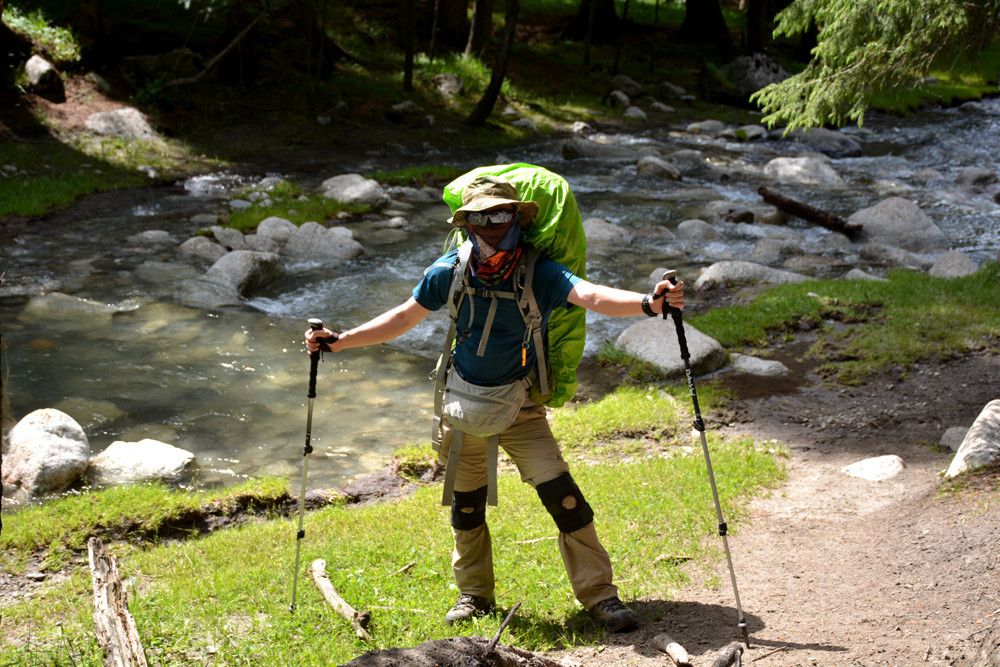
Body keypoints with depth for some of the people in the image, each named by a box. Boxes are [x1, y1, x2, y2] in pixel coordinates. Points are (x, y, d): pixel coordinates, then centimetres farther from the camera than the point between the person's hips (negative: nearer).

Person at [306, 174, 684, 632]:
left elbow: (592, 295, -36)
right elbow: (404, 318, 3)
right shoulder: (449, 273, -10)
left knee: (562, 496, -12)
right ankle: (474, 593, 35)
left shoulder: (539, 272, -19)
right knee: (466, 505, 13)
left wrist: (648, 302, -55)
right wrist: (338, 342, 1)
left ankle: (599, 594, 1)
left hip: (520, 408, -2)